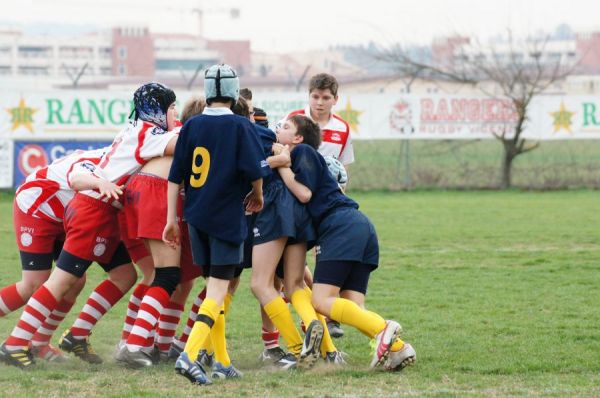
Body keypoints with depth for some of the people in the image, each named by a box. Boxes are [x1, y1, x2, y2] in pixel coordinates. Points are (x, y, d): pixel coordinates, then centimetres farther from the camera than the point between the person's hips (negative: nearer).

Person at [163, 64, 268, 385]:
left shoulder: (192, 126, 3)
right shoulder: (239, 126, -9)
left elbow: (176, 176, 3)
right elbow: (255, 170, -15)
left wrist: (172, 219, 9)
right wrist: (257, 196, 6)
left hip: (196, 217, 5)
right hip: (226, 217, -5)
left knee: (213, 285, 16)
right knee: (218, 290, -5)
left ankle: (222, 362, 21)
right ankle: (189, 355, -23)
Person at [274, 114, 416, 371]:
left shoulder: (304, 152, 4)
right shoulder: (300, 157, 31)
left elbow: (304, 194, -8)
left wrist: (282, 166, 1)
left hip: (342, 227, -10)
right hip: (360, 228, 10)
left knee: (322, 301, -16)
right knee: (354, 309, 0)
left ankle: (384, 330, -27)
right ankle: (397, 348, -17)